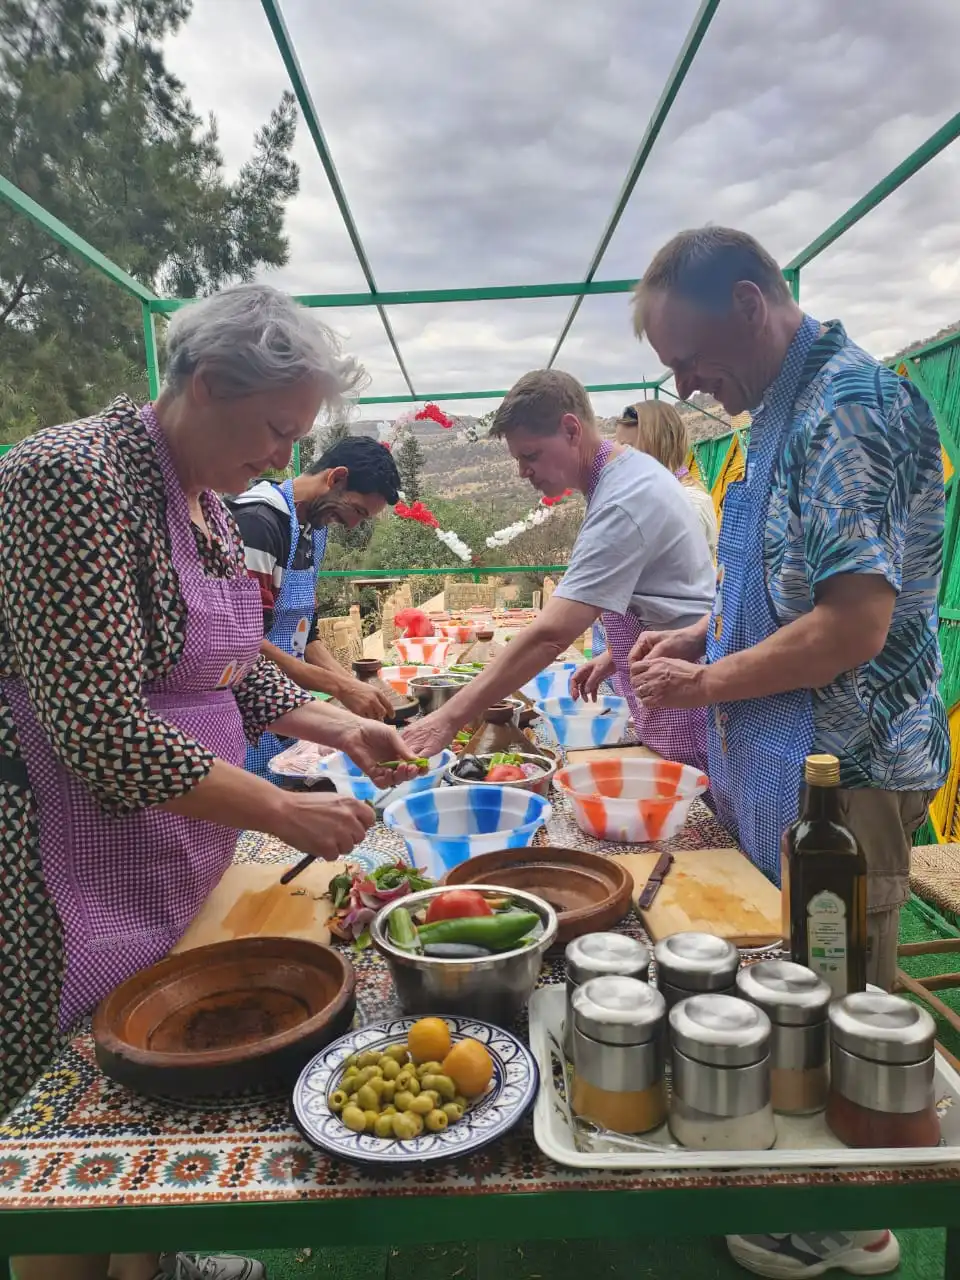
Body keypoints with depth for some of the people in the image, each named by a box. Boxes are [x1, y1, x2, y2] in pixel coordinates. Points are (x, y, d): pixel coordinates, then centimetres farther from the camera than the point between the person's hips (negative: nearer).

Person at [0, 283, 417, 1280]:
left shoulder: (203, 498, 7)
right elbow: (101, 729, -27)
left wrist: (339, 729, 5)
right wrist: (283, 813, -22)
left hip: (181, 852, 9)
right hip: (80, 870, -8)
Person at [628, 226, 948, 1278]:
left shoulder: (848, 408, -19)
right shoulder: (789, 409, 12)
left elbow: (855, 623, -26)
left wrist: (709, 685, -15)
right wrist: (696, 638, 7)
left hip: (843, 769, -9)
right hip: (783, 760, 9)